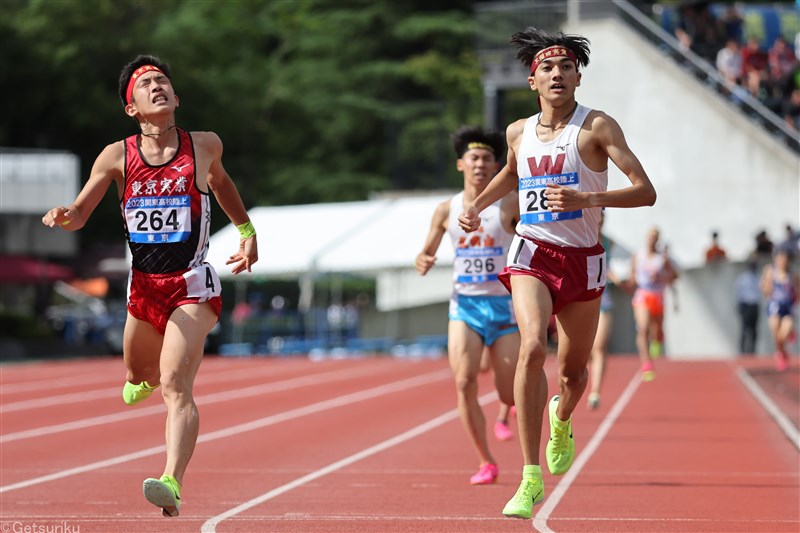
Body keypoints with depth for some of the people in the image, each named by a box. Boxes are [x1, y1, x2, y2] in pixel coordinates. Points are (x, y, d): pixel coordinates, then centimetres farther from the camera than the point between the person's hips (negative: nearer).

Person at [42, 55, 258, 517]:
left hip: (192, 287, -3)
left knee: (175, 386, -21)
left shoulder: (204, 146, -4)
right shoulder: (118, 157, -3)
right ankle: (147, 377, 64)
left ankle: (173, 483, -32)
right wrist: (62, 217, -21)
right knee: (139, 373, 25)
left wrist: (247, 231, 20)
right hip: (144, 286, 3)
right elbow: (80, 214, 2)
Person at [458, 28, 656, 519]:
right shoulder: (519, 133, 6)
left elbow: (646, 191, -16)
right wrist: (476, 205, 15)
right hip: (532, 255, 1)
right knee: (533, 347, -24)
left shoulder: (597, 127, -8)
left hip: (582, 260, -1)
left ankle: (561, 420, 52)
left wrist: (587, 198, -29)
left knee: (573, 370, 11)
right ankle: (531, 479, -25)